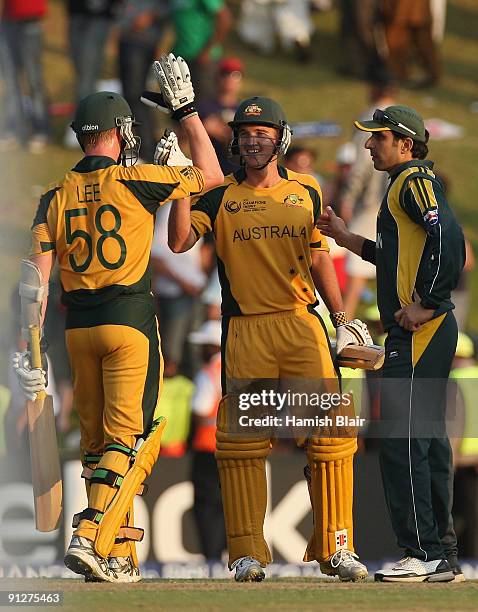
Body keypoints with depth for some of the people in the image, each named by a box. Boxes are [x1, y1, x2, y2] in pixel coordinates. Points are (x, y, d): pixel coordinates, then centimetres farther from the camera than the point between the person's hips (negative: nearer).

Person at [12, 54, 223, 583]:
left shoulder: (56, 196, 6)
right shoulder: (132, 181, -5)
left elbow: (37, 272, -1)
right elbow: (209, 174, 8)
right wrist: (185, 109, 14)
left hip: (78, 328, 5)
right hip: (129, 320, -5)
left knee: (97, 442, 12)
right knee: (130, 439, -6)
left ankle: (117, 559, 12)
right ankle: (91, 539, -24)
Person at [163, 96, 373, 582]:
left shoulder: (305, 192, 13)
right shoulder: (220, 195, 5)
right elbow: (180, 241, -8)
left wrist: (340, 318, 14)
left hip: (302, 326, 2)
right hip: (245, 331, -2)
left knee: (331, 430, -5)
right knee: (241, 439, -5)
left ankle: (335, 547, 3)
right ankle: (247, 553, 2)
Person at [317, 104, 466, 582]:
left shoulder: (415, 179, -10)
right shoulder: (405, 184, 22)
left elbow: (448, 238, -24)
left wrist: (425, 304, -22)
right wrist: (345, 238, 25)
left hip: (420, 331, -11)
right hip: (416, 333, 11)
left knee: (402, 440, -11)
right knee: (425, 441, 12)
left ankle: (424, 554, -11)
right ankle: (441, 554, 15)